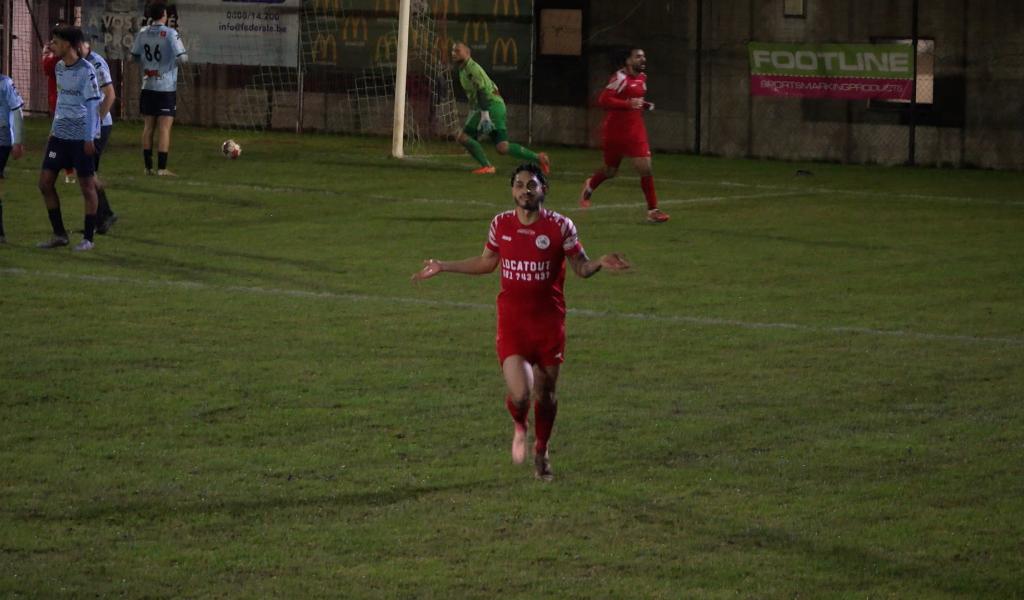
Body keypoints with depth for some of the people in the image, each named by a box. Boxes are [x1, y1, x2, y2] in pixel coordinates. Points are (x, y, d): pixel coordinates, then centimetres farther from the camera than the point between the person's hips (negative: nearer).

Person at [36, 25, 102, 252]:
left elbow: (92, 104, -13)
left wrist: (89, 138, -15)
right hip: (60, 135, 8)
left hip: (81, 137, -8)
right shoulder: (59, 67, 8)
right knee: (45, 181, 3)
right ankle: (59, 234, 13)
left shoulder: (86, 70, -13)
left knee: (87, 185, 1)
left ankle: (88, 238, 10)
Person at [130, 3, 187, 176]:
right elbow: (182, 57, -18)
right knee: (164, 129, -2)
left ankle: (148, 167, 13)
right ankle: (161, 168, -5)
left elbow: (134, 56, 10)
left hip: (148, 86, 5)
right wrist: (185, 57, 5)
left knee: (148, 127, 11)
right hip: (166, 87, -5)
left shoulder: (143, 33, 2)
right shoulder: (170, 34, -12)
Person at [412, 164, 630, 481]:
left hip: (549, 321, 0)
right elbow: (486, 262, 19)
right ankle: (519, 427, 23)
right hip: (512, 321, 0)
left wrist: (600, 263, -19)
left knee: (545, 392, 9)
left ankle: (541, 451, 34)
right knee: (520, 394, -14)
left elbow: (581, 267, 3)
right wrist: (443, 267, 19)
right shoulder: (501, 224, 1)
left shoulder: (560, 226, -5)